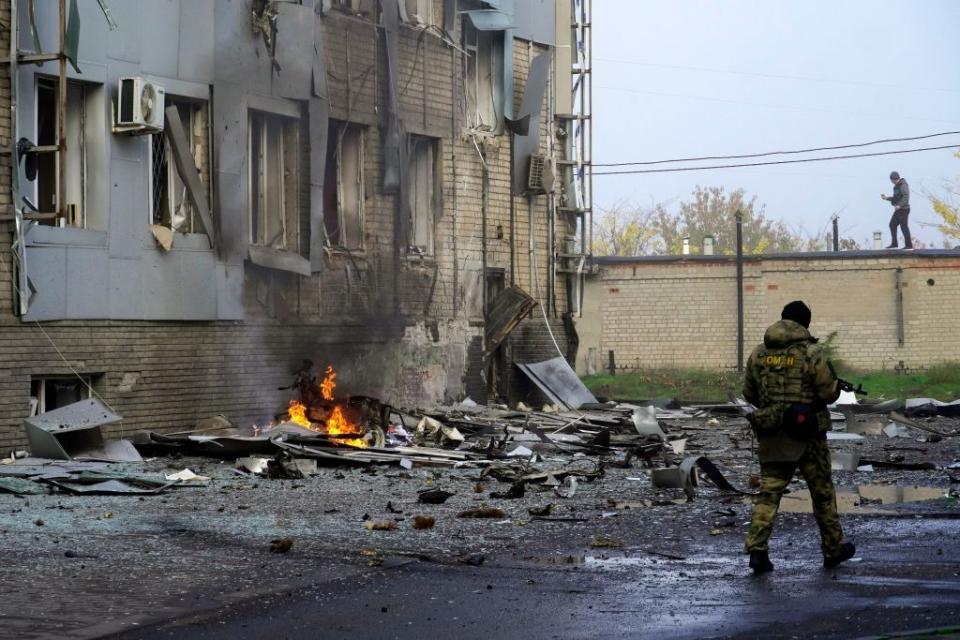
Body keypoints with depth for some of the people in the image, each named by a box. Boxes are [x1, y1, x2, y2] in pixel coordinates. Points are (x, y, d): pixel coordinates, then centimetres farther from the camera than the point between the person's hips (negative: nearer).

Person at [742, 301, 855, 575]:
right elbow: (829, 393, -10)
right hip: (806, 434, -3)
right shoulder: (812, 353, -10)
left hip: (771, 435, 3)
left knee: (769, 492, 3)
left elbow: (749, 393, 10)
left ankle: (757, 548, -12)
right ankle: (833, 548, 24)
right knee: (822, 491, 13)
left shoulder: (759, 353, 3)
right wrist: (834, 385, 13)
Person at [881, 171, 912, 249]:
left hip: (903, 209, -10)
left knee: (903, 226, -8)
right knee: (892, 225, 10)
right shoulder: (896, 186, 17)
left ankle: (909, 245, -4)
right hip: (898, 210, 10)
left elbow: (906, 197, -24)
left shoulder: (903, 185, -13)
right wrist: (887, 198, 17)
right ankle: (894, 243, 16)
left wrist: (899, 205, -31)